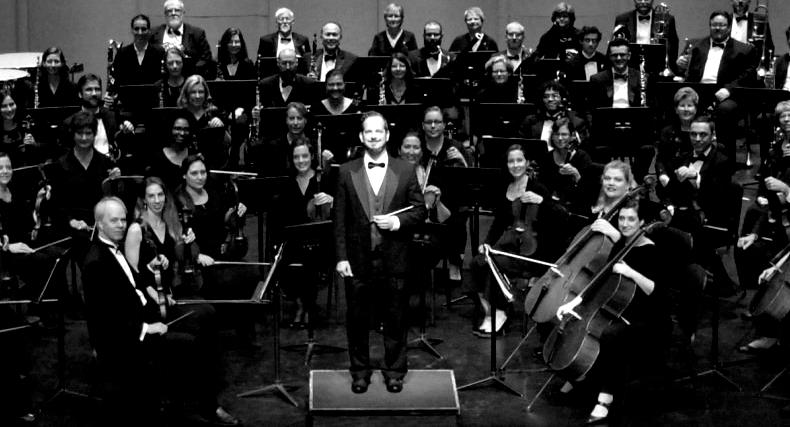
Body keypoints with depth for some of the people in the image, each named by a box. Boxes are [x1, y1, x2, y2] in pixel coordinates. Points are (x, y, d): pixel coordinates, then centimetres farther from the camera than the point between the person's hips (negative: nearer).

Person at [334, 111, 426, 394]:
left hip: (395, 260, 0)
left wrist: (398, 221, -14)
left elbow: (420, 211, 4)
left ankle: (394, 371, 23)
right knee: (358, 319, 9)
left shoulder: (405, 171, 2)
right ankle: (360, 371, 24)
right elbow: (339, 219, 1)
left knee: (396, 319, 8)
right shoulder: (347, 172, 2)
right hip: (358, 260, 0)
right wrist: (341, 257, -4)